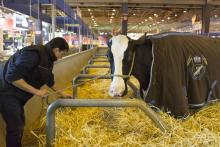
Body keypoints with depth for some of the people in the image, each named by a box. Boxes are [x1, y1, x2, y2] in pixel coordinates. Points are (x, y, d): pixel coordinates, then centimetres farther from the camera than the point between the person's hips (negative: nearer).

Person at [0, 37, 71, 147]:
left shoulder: (48, 59, 5)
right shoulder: (34, 53, -26)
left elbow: (50, 80, 23)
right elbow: (12, 77, -30)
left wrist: (62, 94, 29)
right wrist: (36, 91, -26)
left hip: (18, 95, 9)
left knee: (20, 125, 17)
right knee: (16, 127, -4)